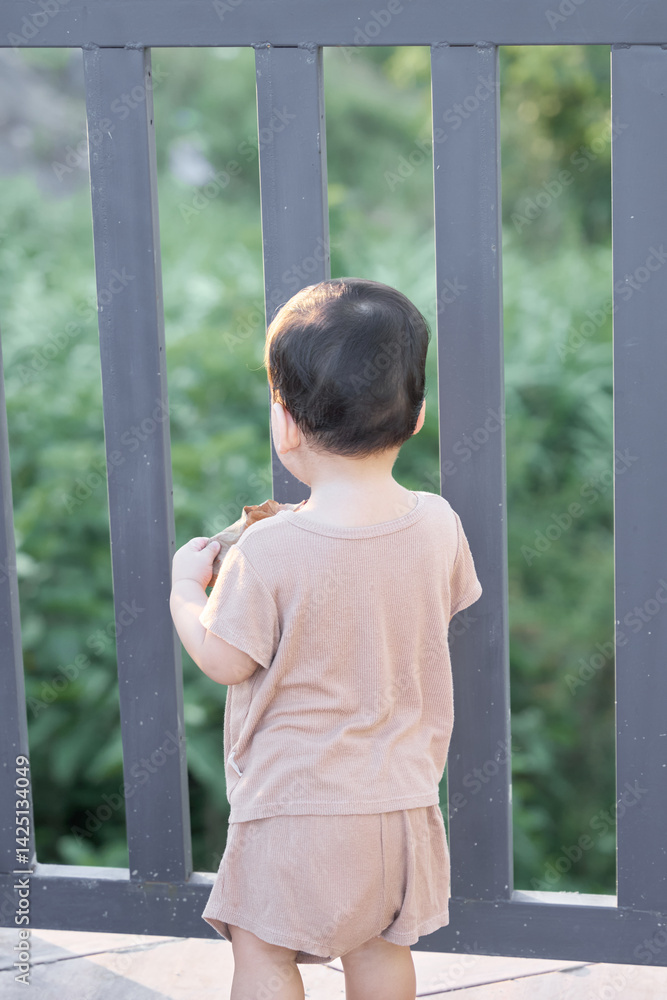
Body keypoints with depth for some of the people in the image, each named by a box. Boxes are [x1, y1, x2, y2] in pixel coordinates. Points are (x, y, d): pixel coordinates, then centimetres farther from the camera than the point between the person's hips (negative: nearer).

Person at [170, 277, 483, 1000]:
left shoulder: (266, 555, -23)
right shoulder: (438, 525, -9)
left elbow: (223, 660, -13)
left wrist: (184, 585, 6)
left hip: (294, 804, -5)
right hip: (401, 796, 5)